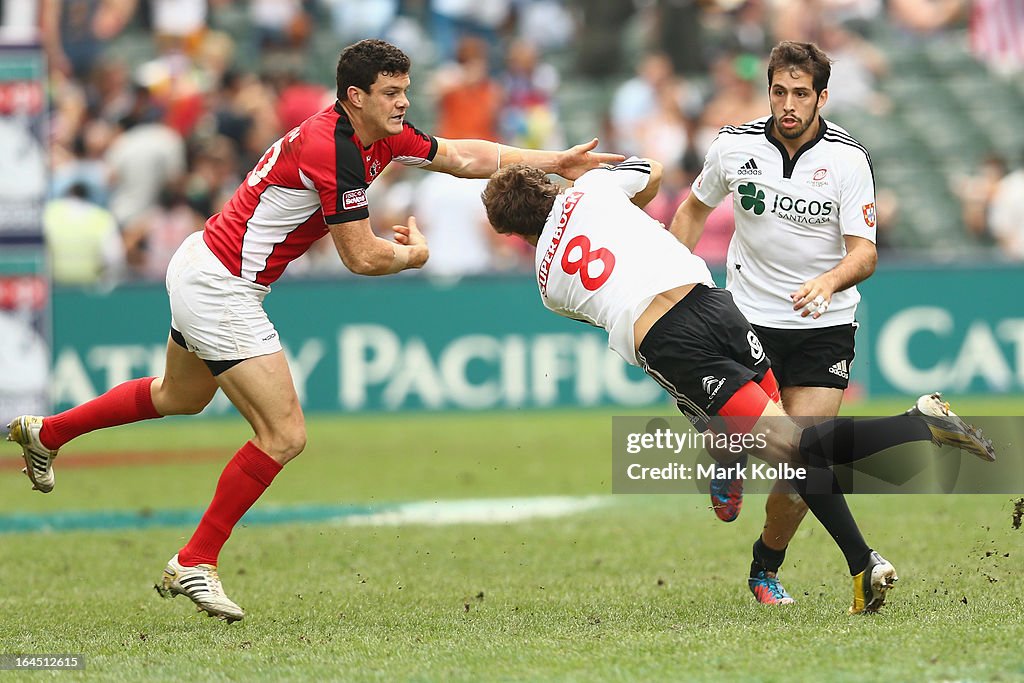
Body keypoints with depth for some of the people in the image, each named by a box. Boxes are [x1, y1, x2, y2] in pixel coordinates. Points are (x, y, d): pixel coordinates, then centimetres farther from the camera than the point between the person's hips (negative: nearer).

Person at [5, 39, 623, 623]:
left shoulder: (383, 137, 3)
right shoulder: (334, 149, -25)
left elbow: (464, 157, 14)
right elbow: (363, 257, -22)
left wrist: (557, 161, 10)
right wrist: (416, 253, -1)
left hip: (198, 270, 10)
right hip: (221, 290, -10)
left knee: (179, 398, 34)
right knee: (285, 436, -10)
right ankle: (194, 564, 0)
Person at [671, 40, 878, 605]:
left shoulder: (848, 158, -11)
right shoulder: (734, 146, -6)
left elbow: (865, 252, -15)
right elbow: (694, 209, 13)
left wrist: (829, 282, -36)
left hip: (824, 327, -1)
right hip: (747, 319, 1)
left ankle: (766, 568, 19)